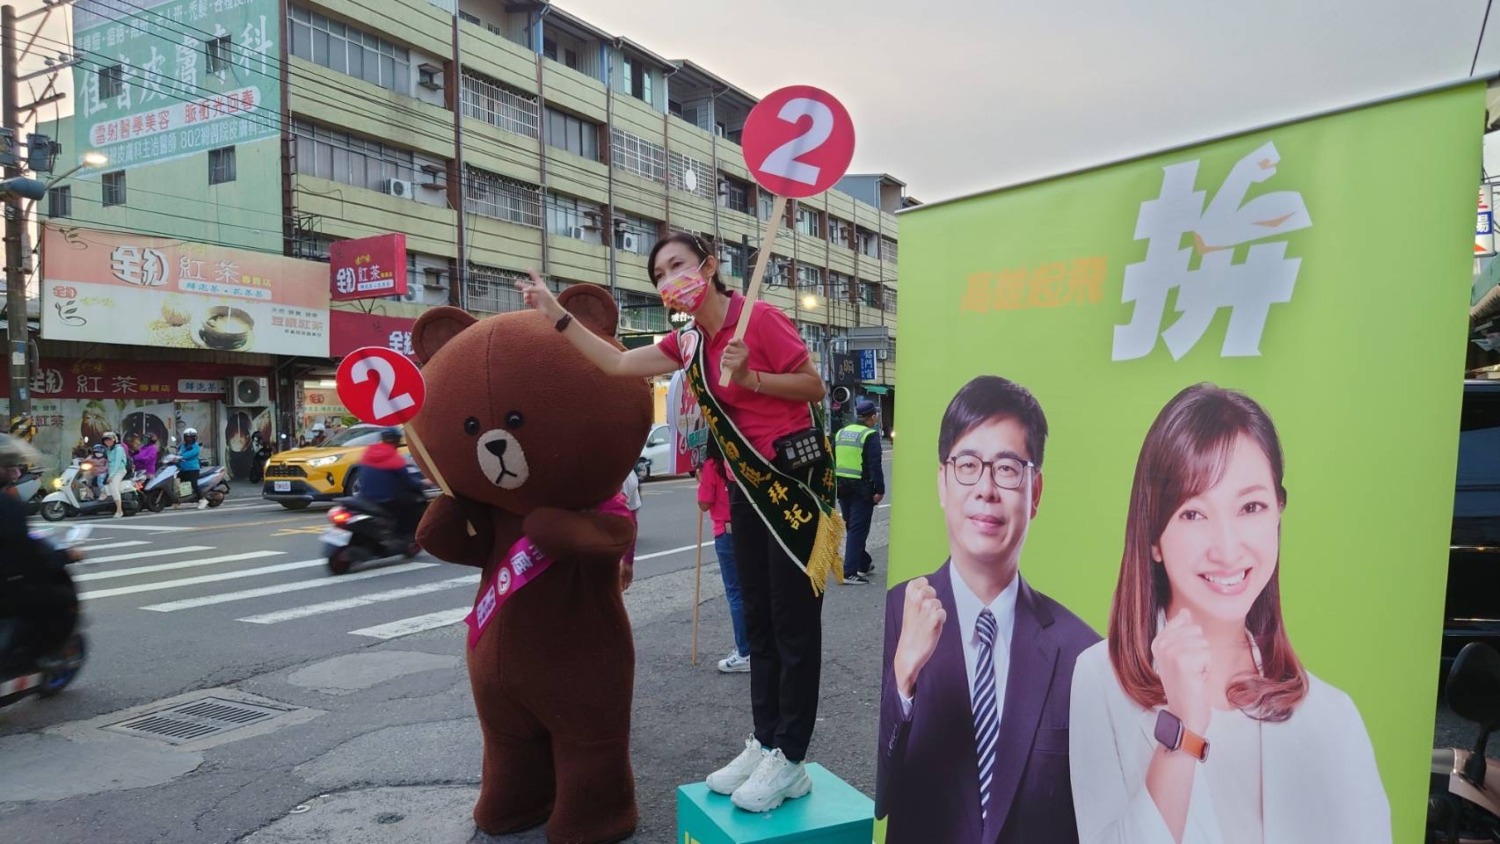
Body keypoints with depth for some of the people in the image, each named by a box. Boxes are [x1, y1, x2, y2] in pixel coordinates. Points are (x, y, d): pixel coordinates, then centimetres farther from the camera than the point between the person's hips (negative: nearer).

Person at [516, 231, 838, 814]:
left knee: (793, 622, 0)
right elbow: (619, 364, 8)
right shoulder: (688, 343, 8)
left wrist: (750, 377, -23)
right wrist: (557, 316, 5)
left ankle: (789, 761, 9)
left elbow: (815, 387, -10)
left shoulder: (760, 318, -14)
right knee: (758, 620, 13)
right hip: (748, 486, 8)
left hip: (795, 478, -8)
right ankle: (764, 743, 24)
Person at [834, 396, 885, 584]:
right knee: (858, 529, -3)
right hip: (862, 489, -7)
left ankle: (864, 564, 32)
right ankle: (850, 572, -7)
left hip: (842, 488, 7)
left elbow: (832, 462, 14)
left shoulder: (840, 433, 11)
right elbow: (875, 466, -18)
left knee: (851, 527, 18)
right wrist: (879, 489, -15)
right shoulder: (871, 435, -11)